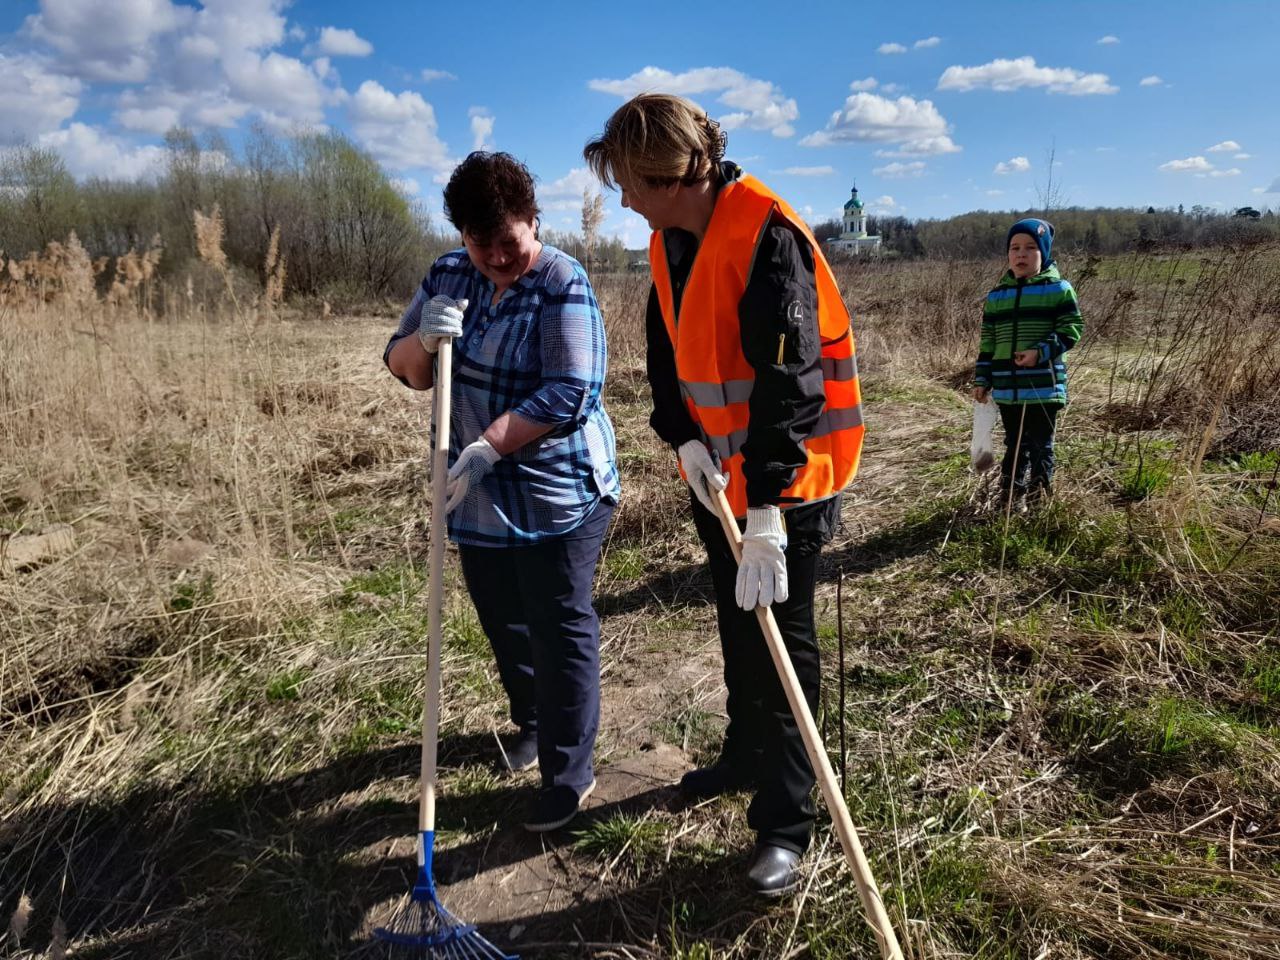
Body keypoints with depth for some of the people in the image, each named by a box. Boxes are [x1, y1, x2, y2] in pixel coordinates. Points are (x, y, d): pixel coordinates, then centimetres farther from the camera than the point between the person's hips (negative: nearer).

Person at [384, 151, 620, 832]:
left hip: (555, 495, -6)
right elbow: (404, 370, 4)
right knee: (501, 621, 20)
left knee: (560, 630, 2)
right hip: (478, 496, 7)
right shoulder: (449, 276, 5)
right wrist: (424, 340, -19)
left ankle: (569, 774, 18)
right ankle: (530, 723, 45)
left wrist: (486, 448, -29)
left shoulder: (562, 285, -15)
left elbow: (571, 392, -24)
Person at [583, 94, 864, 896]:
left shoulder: (768, 235, -22)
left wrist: (765, 509, -34)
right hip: (717, 474, 8)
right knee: (737, 629, 21)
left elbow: (789, 378, -29)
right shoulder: (669, 241, 5)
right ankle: (745, 758, 42)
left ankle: (786, 825, 15)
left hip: (784, 483, -8)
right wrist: (684, 439, -9)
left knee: (779, 644, 0)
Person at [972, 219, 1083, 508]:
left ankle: (1039, 492, 22)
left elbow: (1071, 330, -6)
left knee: (1041, 444, 7)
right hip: (1007, 387, 3)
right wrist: (982, 380, 10)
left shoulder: (1058, 290, -3)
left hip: (1045, 386, -3)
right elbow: (988, 342, 12)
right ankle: (1011, 494, 22)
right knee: (1015, 444, 14)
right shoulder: (996, 295, 8)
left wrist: (1041, 352, -20)